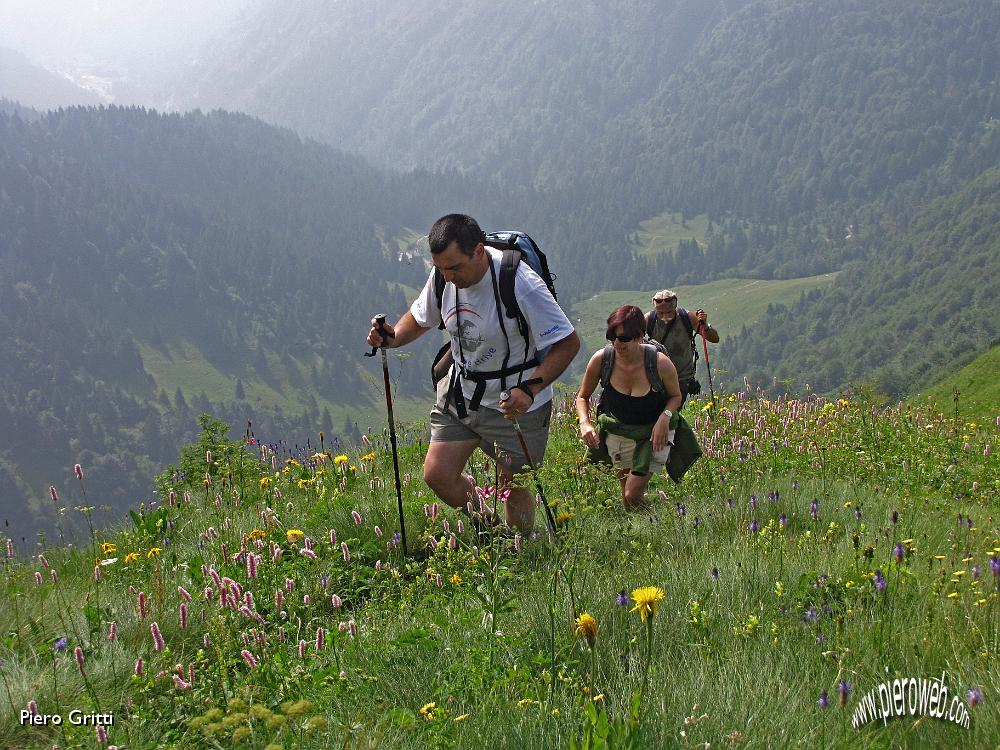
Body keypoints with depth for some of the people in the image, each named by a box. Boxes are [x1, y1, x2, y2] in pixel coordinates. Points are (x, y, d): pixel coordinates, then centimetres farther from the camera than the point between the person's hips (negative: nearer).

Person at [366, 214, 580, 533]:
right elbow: (420, 316, 13)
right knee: (437, 474, -1)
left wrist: (529, 390, -35)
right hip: (460, 393, 6)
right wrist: (393, 337, -10)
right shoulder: (444, 276, -8)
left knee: (514, 489, 4)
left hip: (513, 402, -5)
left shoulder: (521, 284, -27)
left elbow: (568, 343, -23)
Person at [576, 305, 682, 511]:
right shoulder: (601, 359, -18)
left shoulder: (660, 363, -24)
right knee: (626, 498, 13)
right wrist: (585, 423, -18)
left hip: (653, 432, -3)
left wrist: (664, 418, -22)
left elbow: (675, 396, -3)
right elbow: (583, 396, 0)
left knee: (633, 496, -12)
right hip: (617, 431, 3)